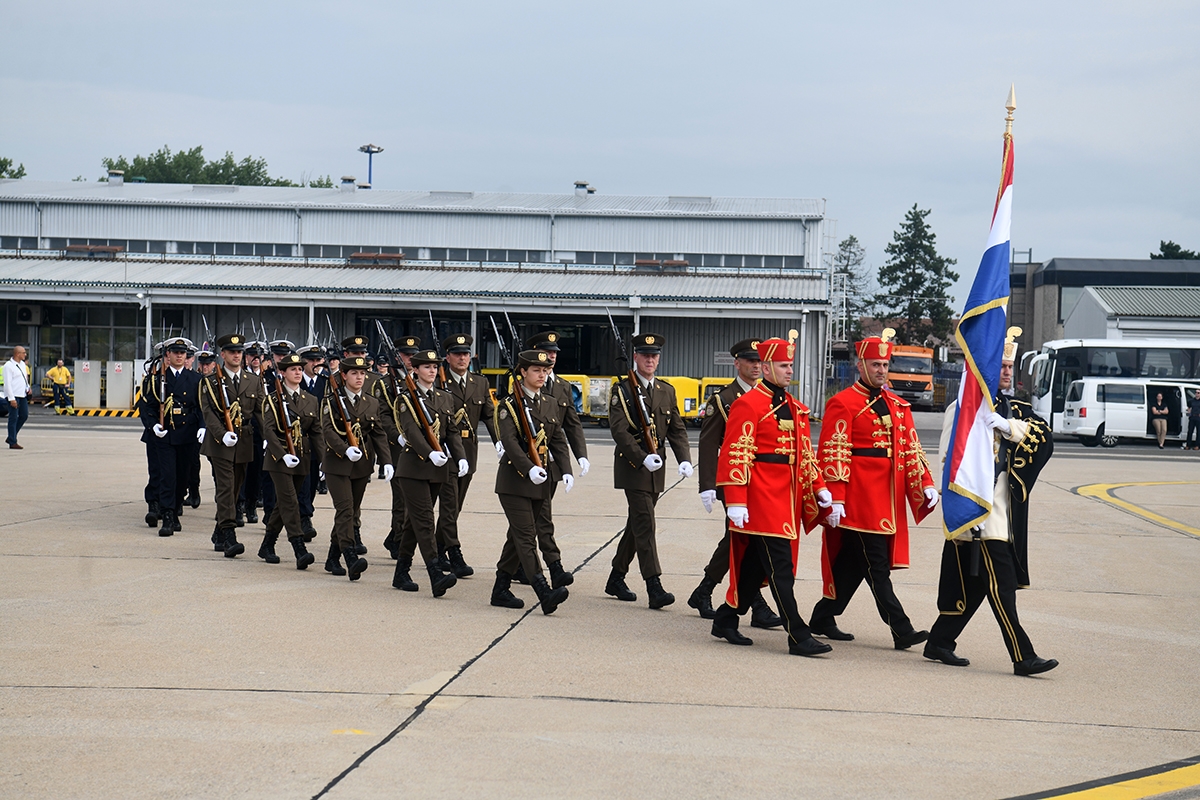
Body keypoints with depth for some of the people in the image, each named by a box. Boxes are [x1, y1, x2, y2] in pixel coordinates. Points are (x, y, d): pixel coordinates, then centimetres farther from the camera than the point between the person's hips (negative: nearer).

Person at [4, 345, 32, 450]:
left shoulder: (22, 364, 15)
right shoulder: (8, 366, -11)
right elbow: (7, 383, -15)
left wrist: (28, 388, 10)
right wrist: (11, 398, -20)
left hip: (22, 395, 8)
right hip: (13, 396, -8)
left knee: (24, 415, 8)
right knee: (13, 418, -5)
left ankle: (11, 438, 19)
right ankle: (12, 443, -2)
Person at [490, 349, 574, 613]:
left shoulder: (551, 405, 13)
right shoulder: (509, 405, -5)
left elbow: (559, 441, 11)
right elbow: (509, 441, -16)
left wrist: (566, 471, -5)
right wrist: (530, 468, -29)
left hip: (540, 482, 6)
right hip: (515, 480, -6)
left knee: (518, 537, 12)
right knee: (526, 537, -12)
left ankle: (501, 590, 21)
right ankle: (545, 594, -22)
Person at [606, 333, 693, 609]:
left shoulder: (667, 391, 12)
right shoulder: (622, 390, -5)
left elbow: (677, 430, 11)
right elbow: (619, 430, -14)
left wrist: (684, 460, -6)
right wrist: (643, 458, -24)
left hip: (656, 470, 6)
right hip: (632, 467, -6)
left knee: (636, 525, 13)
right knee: (645, 525, -12)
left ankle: (616, 580, 24)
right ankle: (654, 587, -16)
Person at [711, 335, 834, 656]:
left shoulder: (795, 408, 15)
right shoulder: (748, 404, -10)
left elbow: (804, 453, 19)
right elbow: (736, 455, -14)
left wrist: (819, 488, 7)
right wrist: (736, 502, -18)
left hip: (787, 500, 8)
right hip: (762, 500, -8)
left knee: (756, 566, 13)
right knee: (781, 568, -8)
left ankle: (726, 620, 25)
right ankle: (798, 636, -8)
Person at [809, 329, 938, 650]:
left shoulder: (898, 406, 15)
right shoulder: (842, 404, -6)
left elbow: (910, 450, 14)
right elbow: (833, 455, -11)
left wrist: (926, 484, 1)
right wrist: (835, 500, -16)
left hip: (888, 499, 7)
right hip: (859, 500, -7)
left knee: (853, 562, 11)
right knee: (877, 565, -6)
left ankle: (822, 619, 22)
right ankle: (902, 630, -7)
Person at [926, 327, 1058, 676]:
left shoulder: (1012, 408, 15)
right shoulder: (964, 407, -7)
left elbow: (1043, 435, -3)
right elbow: (949, 460, -11)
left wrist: (1007, 425, -21)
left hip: (1003, 512, 8)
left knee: (975, 582, 12)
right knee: (1001, 582, -10)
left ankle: (939, 642, 22)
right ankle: (1023, 657, -10)